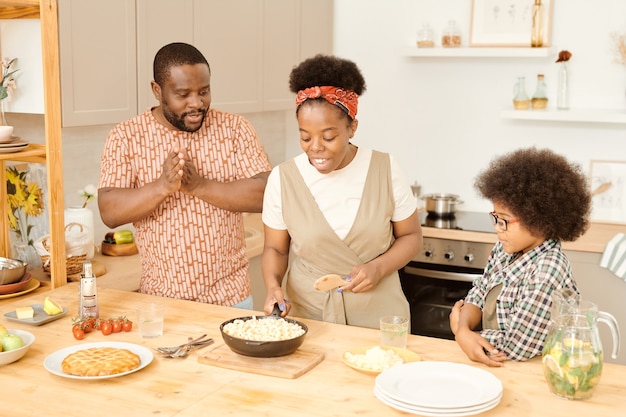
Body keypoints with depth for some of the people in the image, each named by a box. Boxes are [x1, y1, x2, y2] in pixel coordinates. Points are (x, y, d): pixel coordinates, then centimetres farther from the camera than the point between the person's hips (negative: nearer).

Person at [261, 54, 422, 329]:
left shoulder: (384, 170, -10)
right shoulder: (282, 179, -9)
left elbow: (410, 236, 1)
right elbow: (276, 248, 2)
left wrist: (378, 267, -16)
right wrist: (273, 285, -17)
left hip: (378, 313, 0)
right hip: (308, 314, 0)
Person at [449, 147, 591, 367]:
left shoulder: (547, 272, -22)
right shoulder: (507, 247, 0)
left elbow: (515, 347, -20)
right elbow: (480, 292, 8)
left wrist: (458, 326, -8)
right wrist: (464, 330, -11)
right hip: (490, 363, 7)